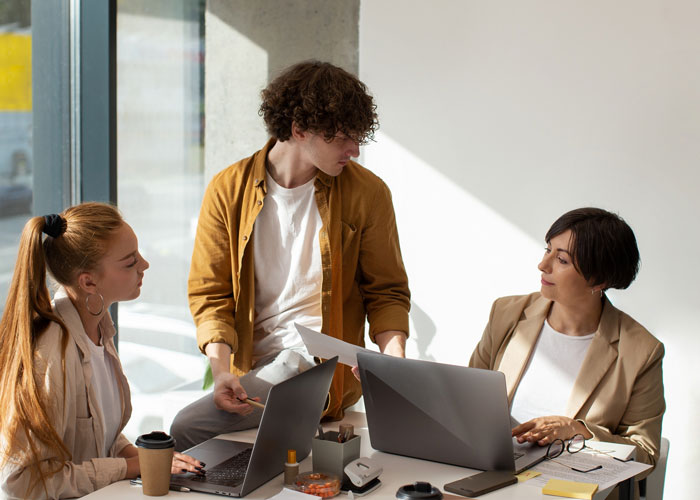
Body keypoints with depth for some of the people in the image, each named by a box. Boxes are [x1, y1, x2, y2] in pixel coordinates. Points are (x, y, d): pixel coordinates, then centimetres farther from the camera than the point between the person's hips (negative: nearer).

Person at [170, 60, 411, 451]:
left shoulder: (367, 193, 1)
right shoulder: (229, 191, 3)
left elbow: (387, 292, 8)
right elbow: (209, 292, 4)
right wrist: (222, 369, -14)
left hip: (324, 368, -3)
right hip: (252, 368, 3)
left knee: (188, 427, -23)